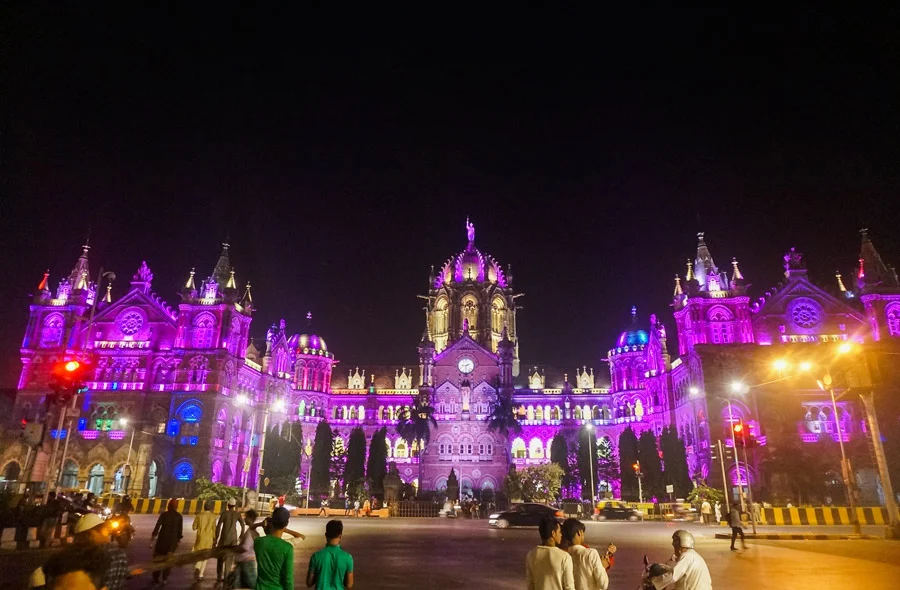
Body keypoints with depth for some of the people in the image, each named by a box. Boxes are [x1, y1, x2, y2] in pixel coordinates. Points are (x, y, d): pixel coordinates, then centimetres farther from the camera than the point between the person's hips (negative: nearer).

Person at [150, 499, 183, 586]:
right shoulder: (179, 516, 0)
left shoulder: (164, 514, -4)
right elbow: (180, 530, 3)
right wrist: (178, 540, 13)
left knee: (157, 557, 15)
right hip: (173, 539, 1)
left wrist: (152, 540, -5)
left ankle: (156, 578, 18)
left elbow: (157, 527, -9)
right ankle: (165, 579, 12)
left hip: (162, 538, -1)